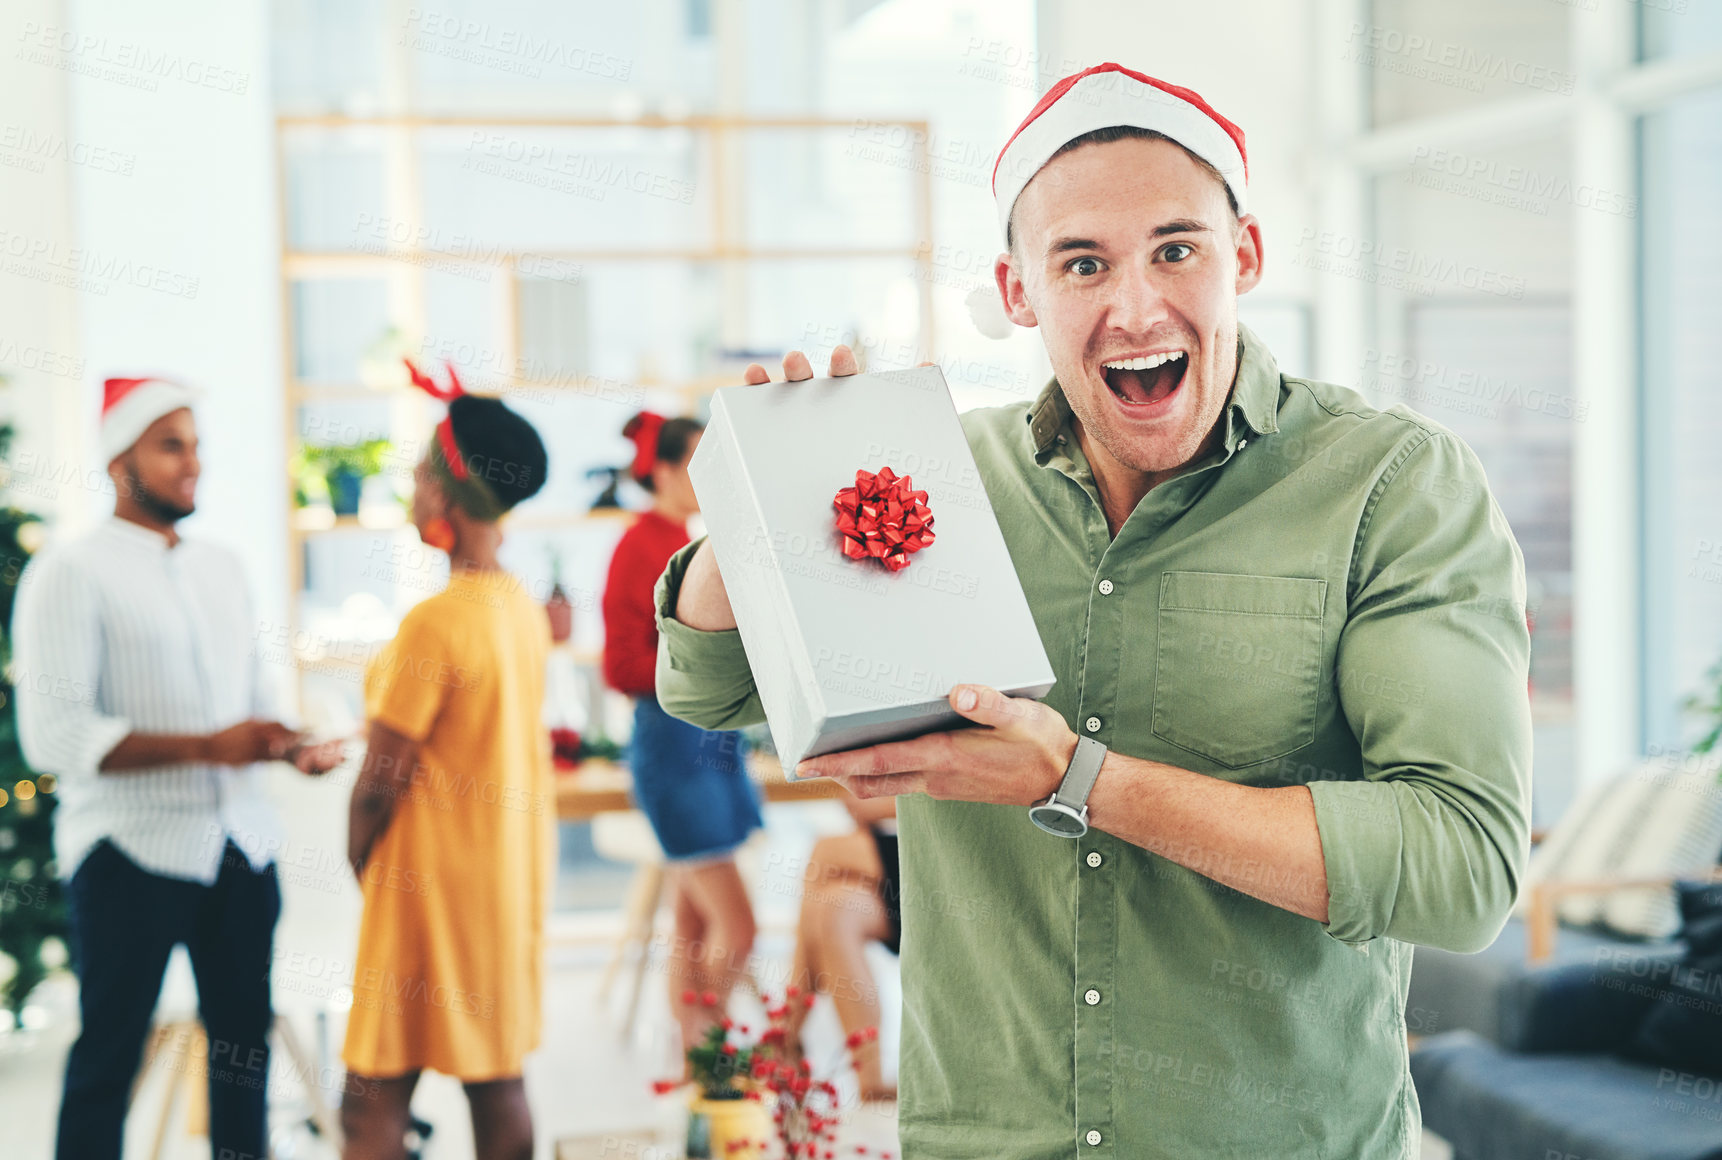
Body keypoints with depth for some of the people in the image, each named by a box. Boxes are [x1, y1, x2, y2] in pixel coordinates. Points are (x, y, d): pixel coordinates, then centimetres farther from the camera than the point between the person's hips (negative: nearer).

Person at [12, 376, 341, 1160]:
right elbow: (53, 735, -16)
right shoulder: (70, 575, -7)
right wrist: (208, 747, -22)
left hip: (240, 844, 6)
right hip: (131, 855, -6)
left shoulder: (222, 568, 14)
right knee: (108, 1057, 2)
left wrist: (293, 747, 0)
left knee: (244, 1044, 11)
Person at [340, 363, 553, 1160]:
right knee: (497, 1078, 13)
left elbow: (380, 778, -16)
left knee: (375, 1096, -3)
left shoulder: (434, 623, -19)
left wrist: (359, 861, 0)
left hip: (436, 882, -8)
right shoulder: (523, 609, 5)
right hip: (513, 875, 9)